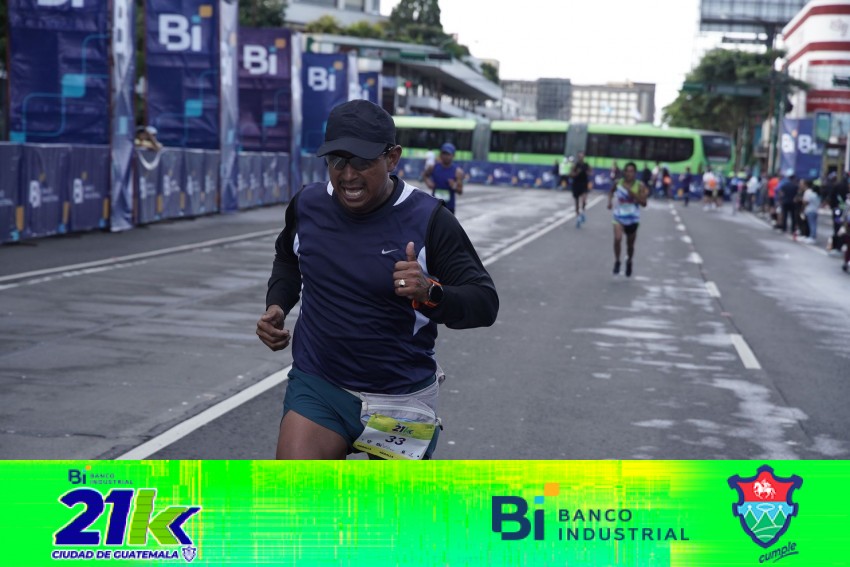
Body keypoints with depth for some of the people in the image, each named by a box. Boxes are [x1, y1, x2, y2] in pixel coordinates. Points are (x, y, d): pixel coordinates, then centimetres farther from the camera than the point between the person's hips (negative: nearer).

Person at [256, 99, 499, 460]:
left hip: (400, 401, -2)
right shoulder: (307, 205, -1)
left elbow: (485, 303, -15)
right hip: (317, 386, 2)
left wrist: (430, 293, -34)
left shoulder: (428, 220, -13)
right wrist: (277, 305, 3)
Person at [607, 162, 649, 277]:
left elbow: (643, 203, -21)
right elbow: (612, 191, 17)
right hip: (619, 216, 0)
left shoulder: (640, 186, -12)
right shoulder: (618, 183, -5)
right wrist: (610, 201, -1)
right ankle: (617, 261, -3)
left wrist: (632, 192, -28)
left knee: (630, 244, 14)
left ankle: (629, 262, 43)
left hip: (633, 219, 0)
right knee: (617, 238, -24)